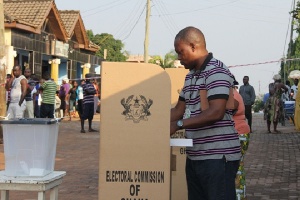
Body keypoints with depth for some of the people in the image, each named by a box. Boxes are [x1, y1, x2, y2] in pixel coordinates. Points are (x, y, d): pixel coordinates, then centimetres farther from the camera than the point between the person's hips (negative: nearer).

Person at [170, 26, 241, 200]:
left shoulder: (216, 71, -12)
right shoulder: (191, 76, 17)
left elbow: (216, 112, -22)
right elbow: (179, 110, 20)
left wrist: (179, 124, -20)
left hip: (218, 157, -9)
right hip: (195, 156, 9)